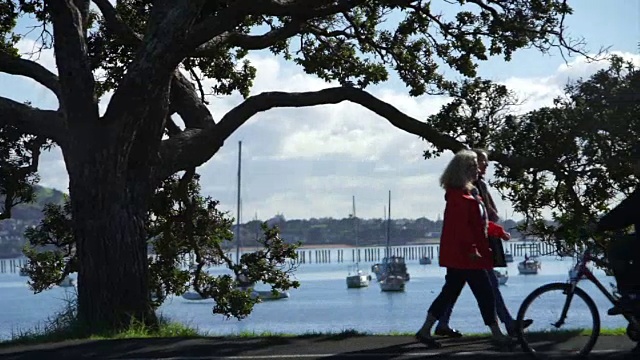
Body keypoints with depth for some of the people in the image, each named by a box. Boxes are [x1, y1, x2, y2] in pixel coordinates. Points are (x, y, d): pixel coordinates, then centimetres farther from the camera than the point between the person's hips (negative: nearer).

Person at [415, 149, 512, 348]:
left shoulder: (469, 193, 17)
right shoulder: (459, 195, -16)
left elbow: (479, 223, 25)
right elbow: (461, 225, -23)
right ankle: (497, 334, 4)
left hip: (459, 255, 11)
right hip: (466, 255, -11)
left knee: (450, 293, 11)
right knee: (485, 293, -4)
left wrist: (499, 231, 23)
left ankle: (425, 331, 13)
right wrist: (471, 249, -26)